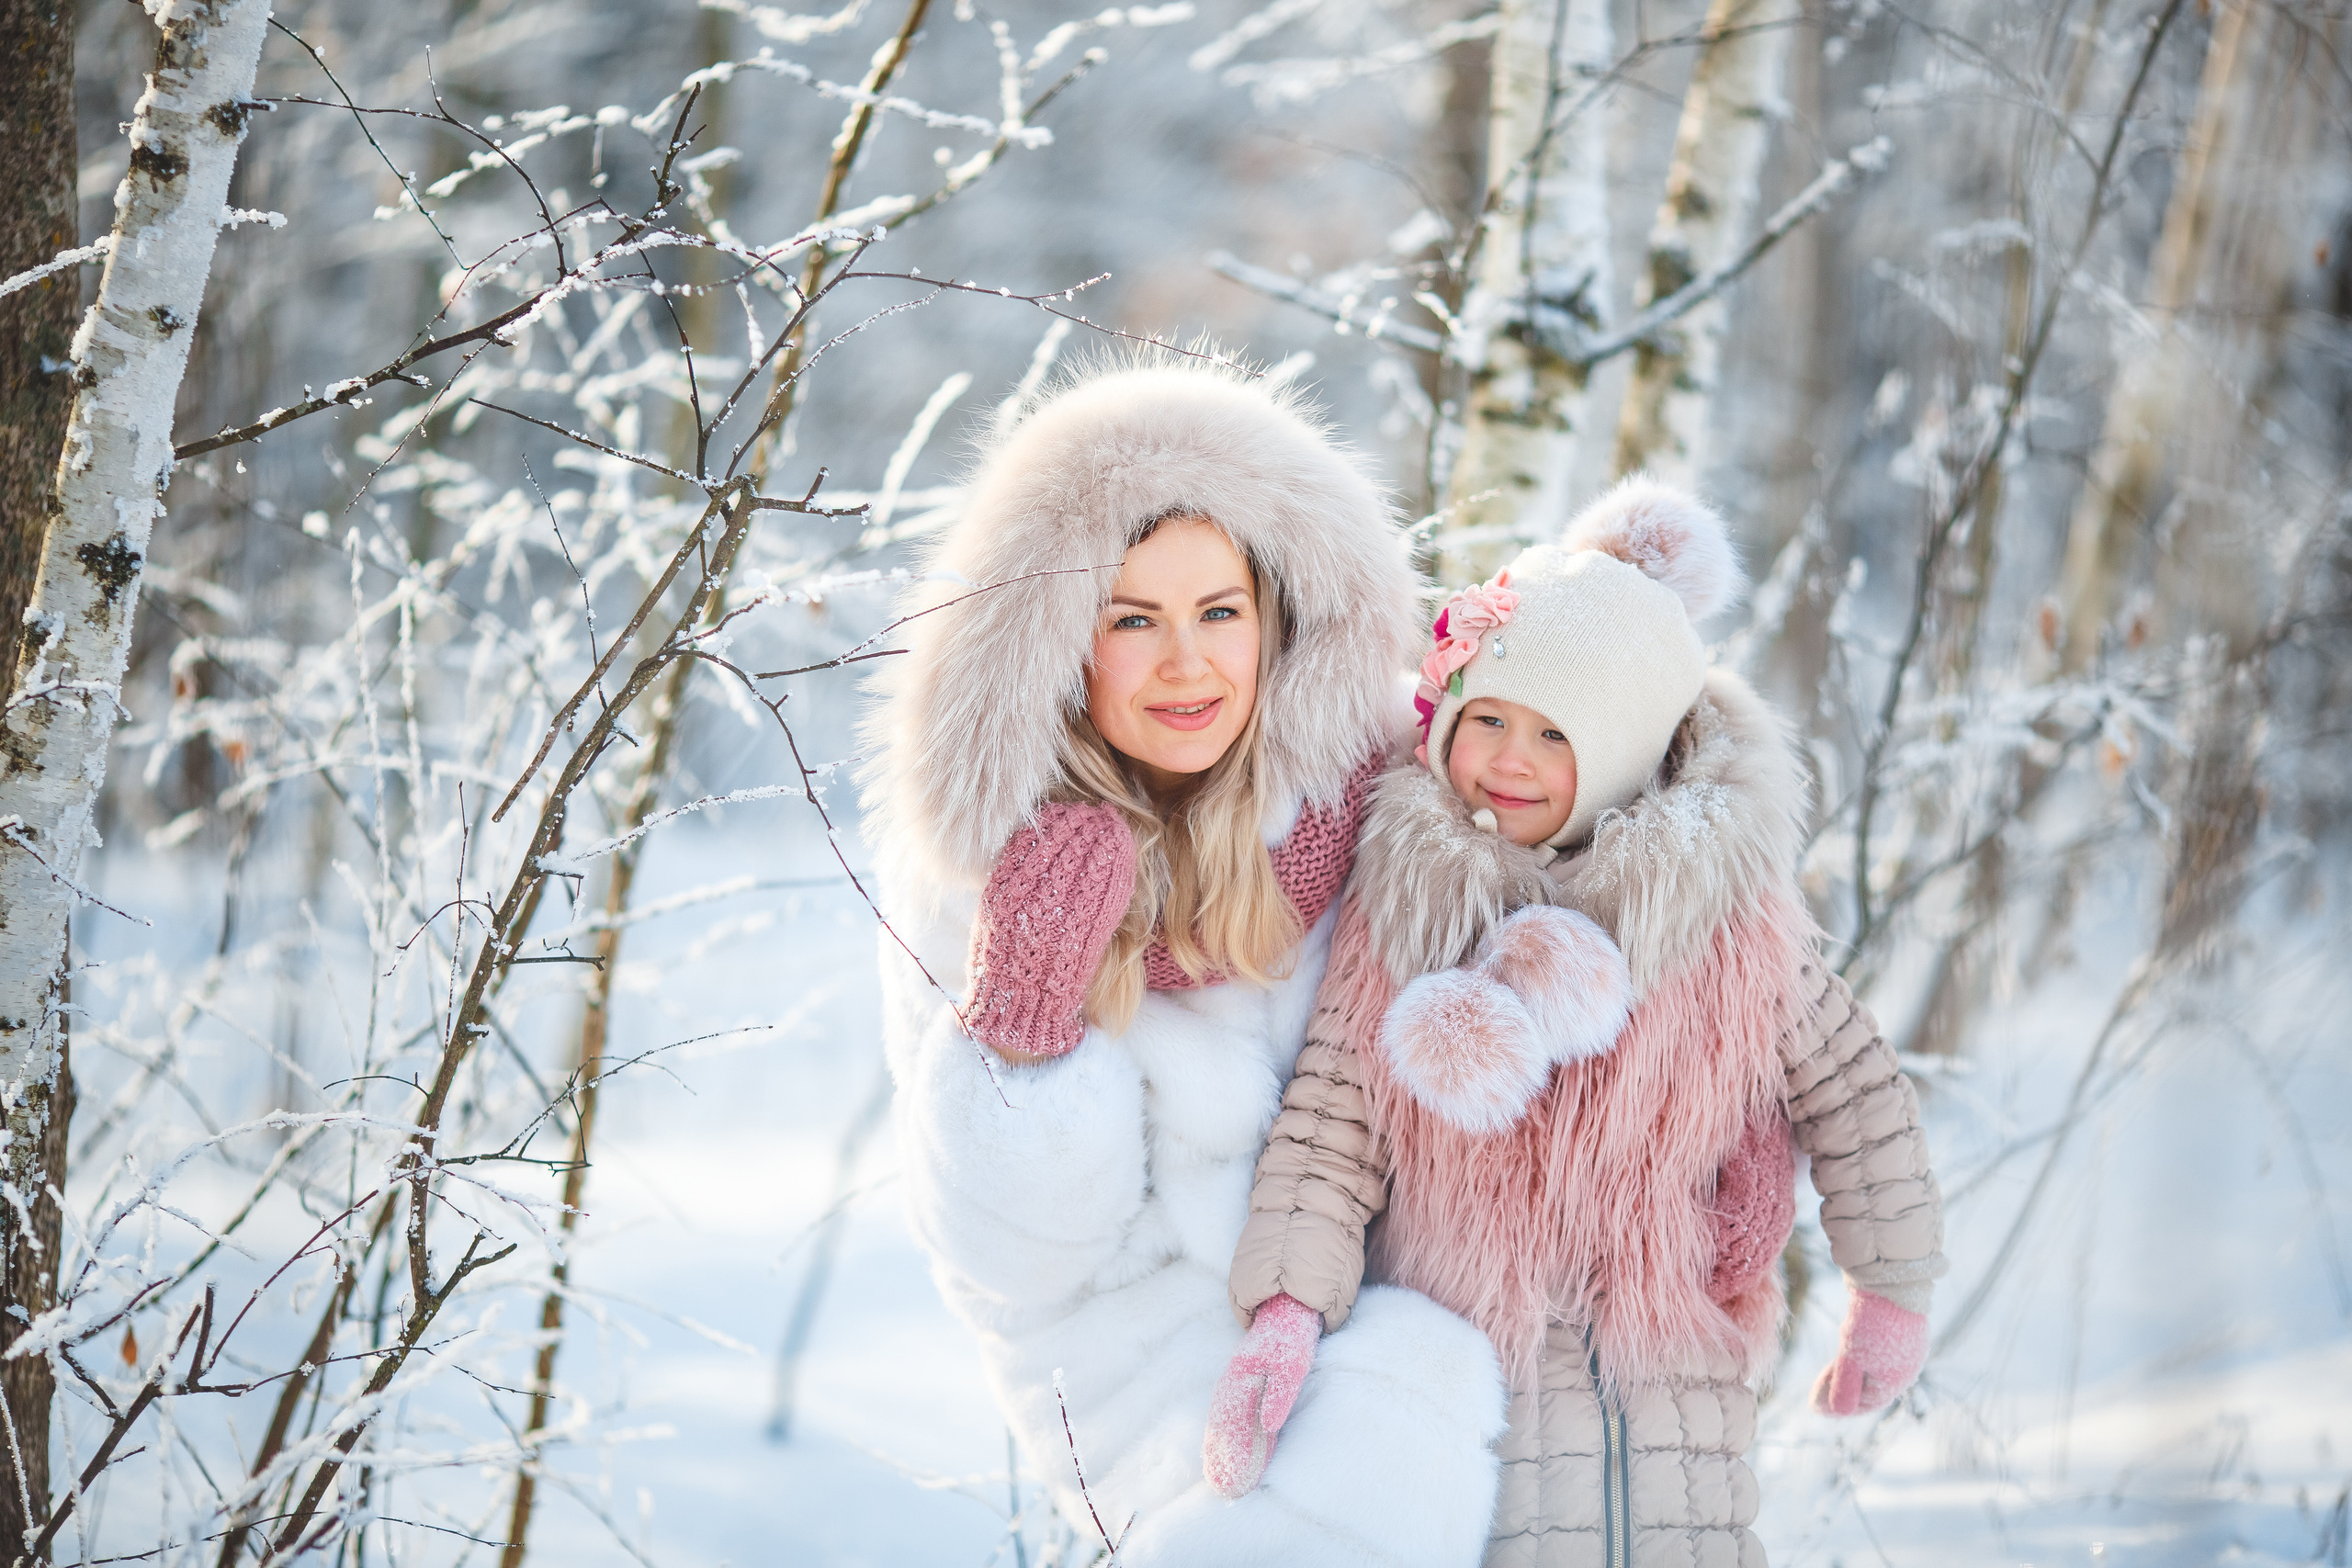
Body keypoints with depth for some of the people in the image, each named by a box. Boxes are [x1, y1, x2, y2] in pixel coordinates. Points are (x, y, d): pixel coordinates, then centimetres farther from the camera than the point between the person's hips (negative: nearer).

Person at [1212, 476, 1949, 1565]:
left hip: (1667, 1363, 0)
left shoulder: (1723, 914, -6)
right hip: (1457, 1368, 0)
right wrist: (1285, 1318, -20)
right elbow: (1330, 1122, -7)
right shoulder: (1399, 911, -5)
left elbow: (1852, 1098, 4)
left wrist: (1891, 1299, 9)